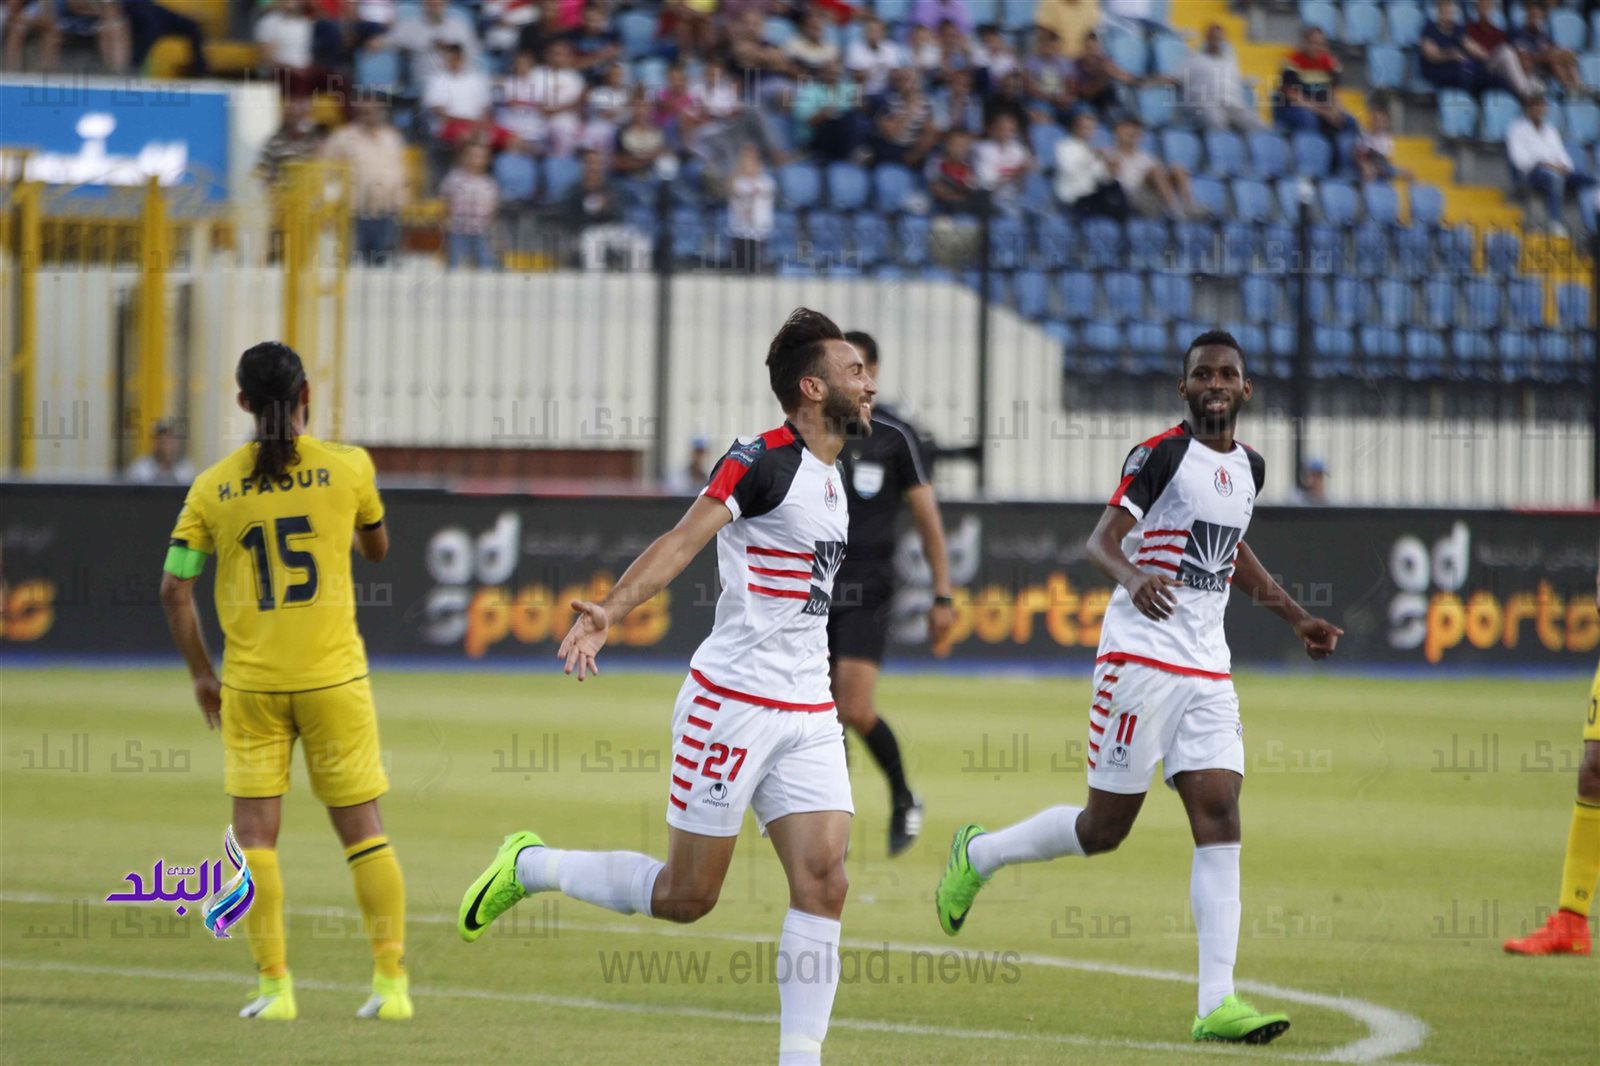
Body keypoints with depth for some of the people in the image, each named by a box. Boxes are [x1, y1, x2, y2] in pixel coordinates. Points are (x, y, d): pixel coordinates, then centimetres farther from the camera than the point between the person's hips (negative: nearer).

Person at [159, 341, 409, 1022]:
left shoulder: (213, 488, 0)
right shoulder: (348, 467, -2)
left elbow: (174, 588, -1)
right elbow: (377, 548, 15)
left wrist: (202, 676, 10)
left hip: (250, 685, 0)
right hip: (333, 678, 0)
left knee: (254, 833, 5)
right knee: (363, 832, 7)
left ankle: (275, 986, 0)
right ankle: (392, 983, 7)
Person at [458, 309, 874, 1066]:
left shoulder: (831, 478, 14)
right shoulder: (762, 461, -13)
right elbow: (682, 541, -25)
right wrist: (609, 613, -38)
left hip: (808, 714, 7)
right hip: (733, 702, -7)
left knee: (823, 879, -8)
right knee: (686, 896, 0)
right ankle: (529, 867, 22)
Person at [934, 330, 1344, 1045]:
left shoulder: (1248, 469, 13)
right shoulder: (1161, 454, -9)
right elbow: (1101, 540, -19)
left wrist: (1296, 617, 29)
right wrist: (1134, 578, -40)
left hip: (1208, 673, 6)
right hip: (1140, 658, -6)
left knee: (1219, 816, -9)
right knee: (1104, 828, 0)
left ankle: (1217, 1004, -14)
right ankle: (978, 856, 27)